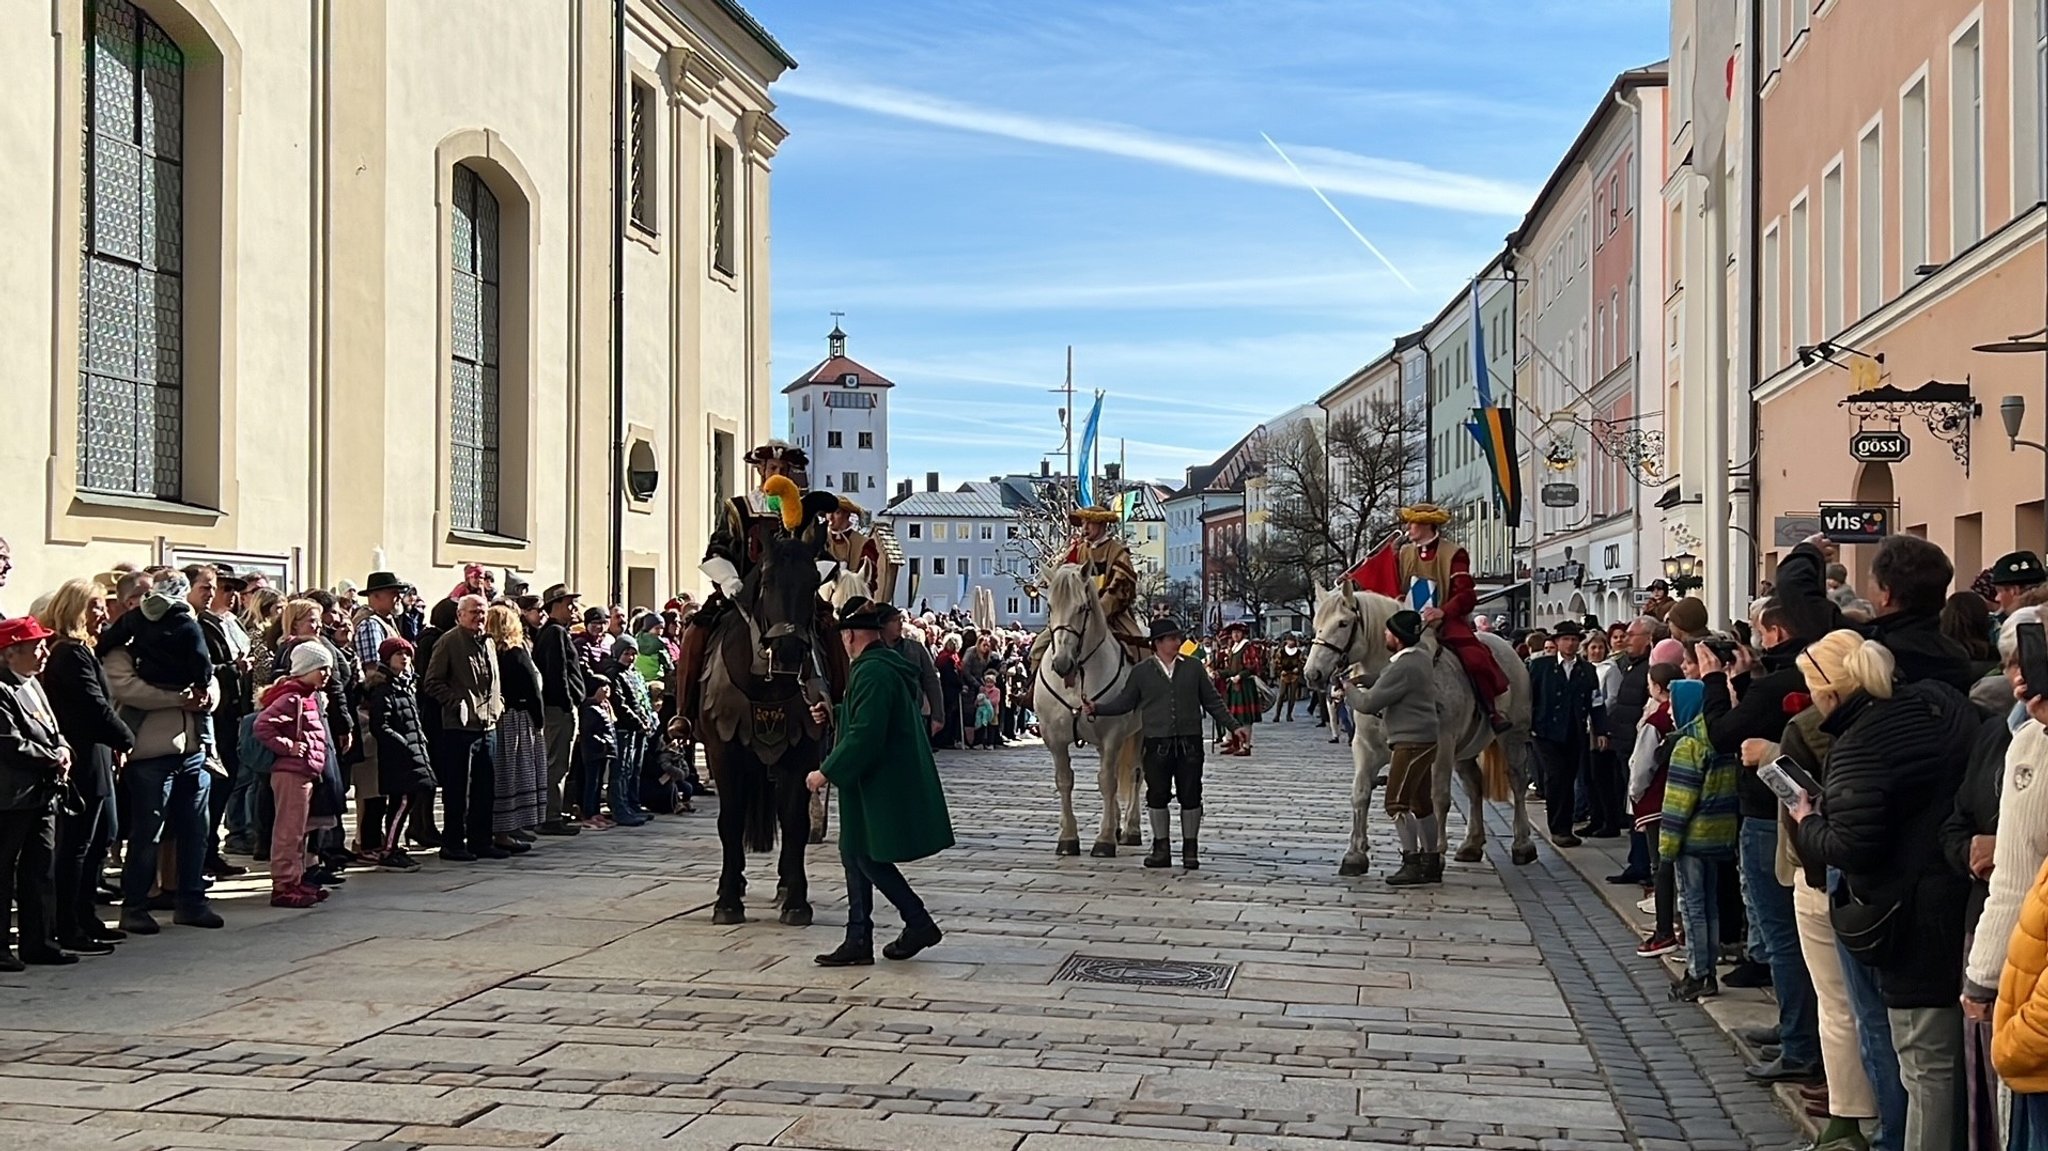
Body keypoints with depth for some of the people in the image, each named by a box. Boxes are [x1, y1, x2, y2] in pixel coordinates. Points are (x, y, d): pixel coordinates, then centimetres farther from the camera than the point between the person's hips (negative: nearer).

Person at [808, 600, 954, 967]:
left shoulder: (872, 672, -20)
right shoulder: (890, 666, 13)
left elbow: (864, 735, -25)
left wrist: (827, 772, -18)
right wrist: (833, 714, 20)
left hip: (881, 783, -11)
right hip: (884, 781, 11)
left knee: (867, 857, -2)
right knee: (856, 853, 12)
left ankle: (919, 923, 6)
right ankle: (858, 940, 15)